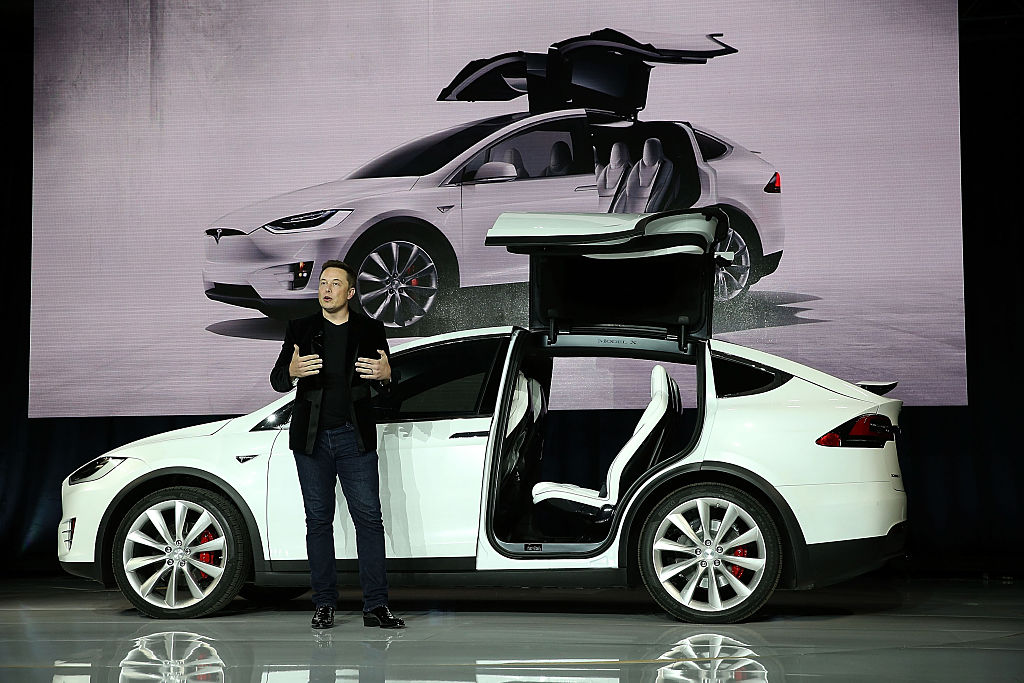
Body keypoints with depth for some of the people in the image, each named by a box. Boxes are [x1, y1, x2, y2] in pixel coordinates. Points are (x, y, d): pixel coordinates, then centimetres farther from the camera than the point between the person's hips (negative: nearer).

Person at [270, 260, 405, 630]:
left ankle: (376, 606, -5)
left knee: (369, 518, -6)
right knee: (318, 520, 4)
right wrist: (291, 372, -20)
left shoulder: (370, 330, 7)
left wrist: (384, 375, -15)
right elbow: (277, 381, 3)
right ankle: (324, 604, 10)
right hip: (311, 437, 1)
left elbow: (384, 386, 10)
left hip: (355, 436, -1)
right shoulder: (300, 329, 8)